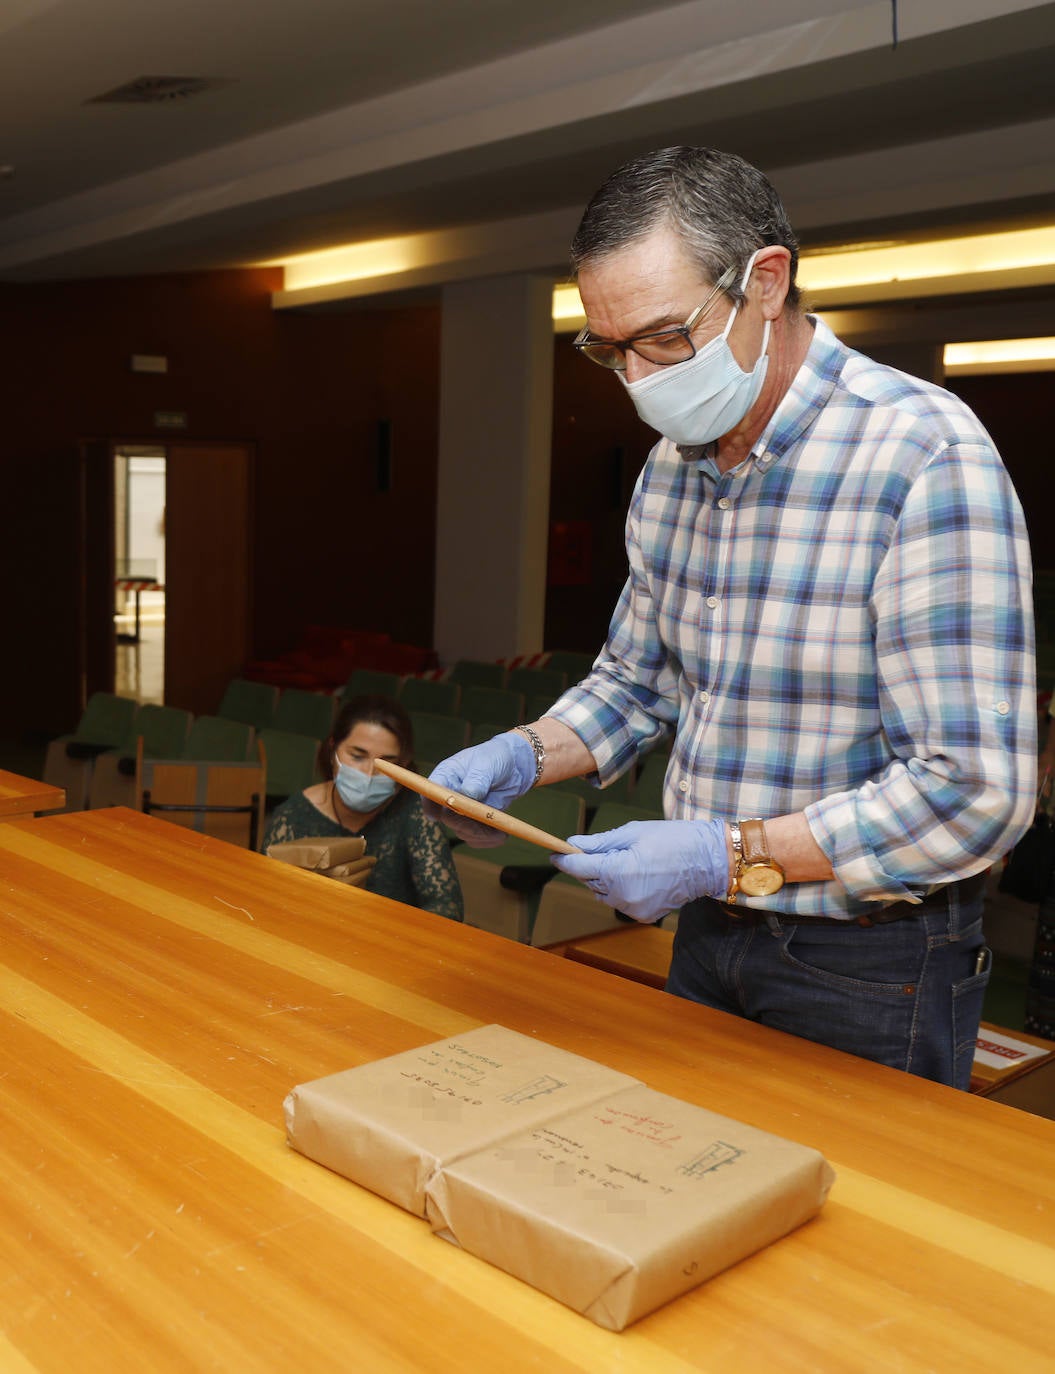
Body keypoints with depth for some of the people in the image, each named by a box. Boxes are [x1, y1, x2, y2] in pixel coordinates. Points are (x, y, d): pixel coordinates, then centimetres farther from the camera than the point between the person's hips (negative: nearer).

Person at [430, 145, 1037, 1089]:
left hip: (871, 968, -7)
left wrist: (725, 855, -26)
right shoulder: (670, 470, 1)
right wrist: (523, 756, -4)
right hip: (709, 931, 7)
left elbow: (973, 792, -26)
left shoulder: (924, 456, -23)